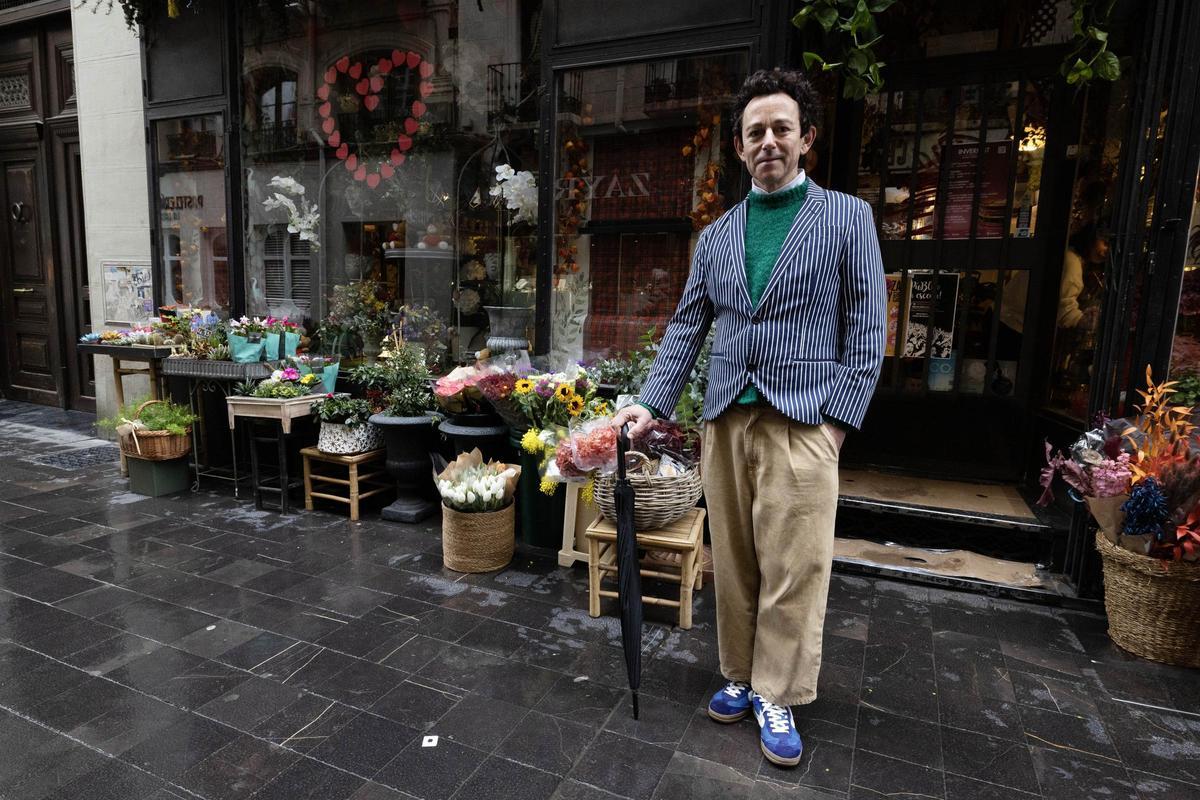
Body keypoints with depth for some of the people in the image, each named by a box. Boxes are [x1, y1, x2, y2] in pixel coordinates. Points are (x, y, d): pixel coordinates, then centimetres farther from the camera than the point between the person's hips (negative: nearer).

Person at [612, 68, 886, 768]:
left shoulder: (848, 217, 3)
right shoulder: (716, 236, 13)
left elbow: (868, 326, 0)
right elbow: (686, 328, 12)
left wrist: (839, 416, -8)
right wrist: (652, 403, 2)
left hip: (803, 422, -3)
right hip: (725, 421, 4)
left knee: (794, 570, 1)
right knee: (733, 564, 11)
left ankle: (777, 697, 19)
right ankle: (742, 676, 28)